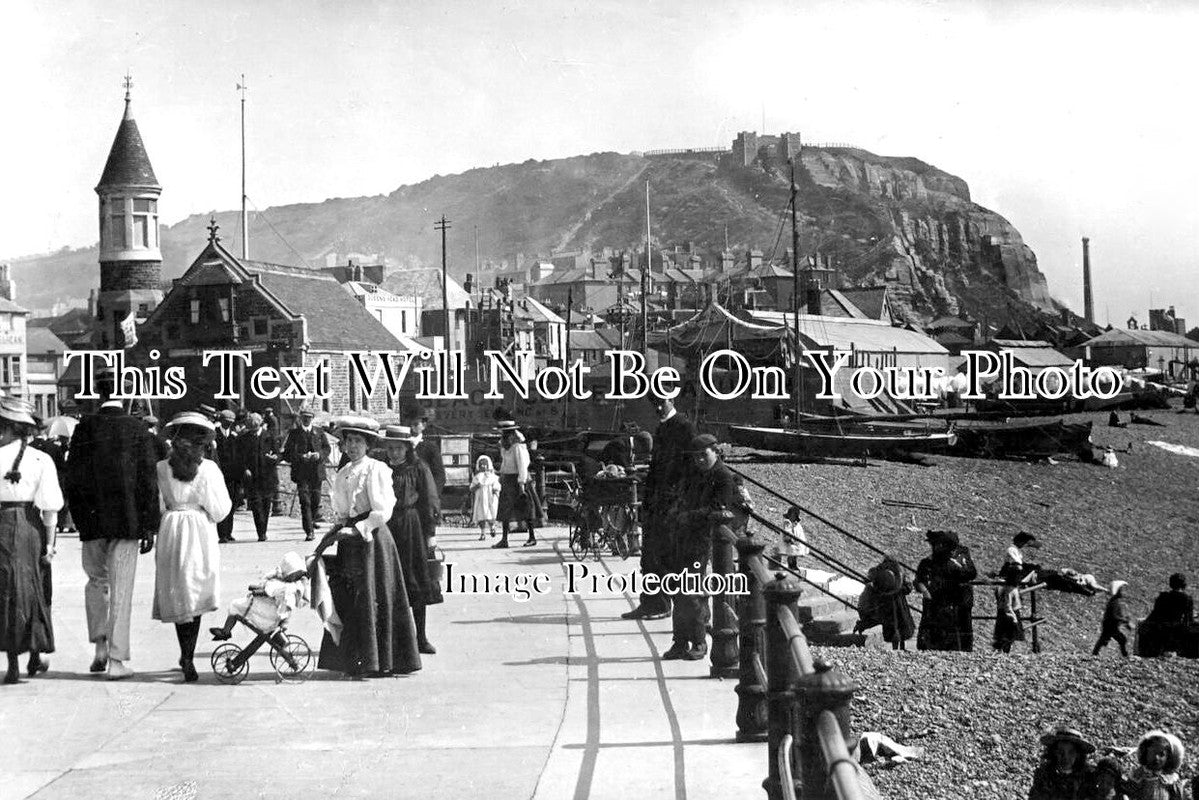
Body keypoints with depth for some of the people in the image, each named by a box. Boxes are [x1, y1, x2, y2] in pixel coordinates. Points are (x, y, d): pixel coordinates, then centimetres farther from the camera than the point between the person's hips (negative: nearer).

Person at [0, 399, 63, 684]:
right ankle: (36, 657, 23)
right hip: (30, 528, 1)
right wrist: (49, 542, -3)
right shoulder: (41, 460, -4)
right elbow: (49, 507, -7)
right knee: (34, 592, 16)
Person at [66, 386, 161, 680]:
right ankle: (117, 659, 1)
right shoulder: (137, 429, -6)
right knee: (121, 590, 2)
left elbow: (72, 478, 2)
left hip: (93, 522, 2)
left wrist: (80, 518, 12)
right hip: (127, 521, -2)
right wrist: (149, 526, 0)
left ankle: (100, 646, 12)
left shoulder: (84, 429, -2)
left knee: (96, 581, 22)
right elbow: (148, 481, -6)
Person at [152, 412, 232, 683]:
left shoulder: (161, 468, -3)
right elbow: (219, 511, -6)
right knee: (196, 595, 5)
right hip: (201, 534, -1)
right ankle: (188, 657, -2)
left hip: (170, 531, 1)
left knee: (178, 594, 12)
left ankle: (187, 657, 12)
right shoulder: (208, 469, -8)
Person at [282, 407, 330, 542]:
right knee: (305, 502, -12)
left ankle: (312, 521, 34)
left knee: (316, 500, 8)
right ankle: (309, 531, -13)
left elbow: (327, 448, 12)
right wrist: (301, 457, -16)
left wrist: (319, 455, -10)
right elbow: (287, 453, 0)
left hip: (316, 472, 3)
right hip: (301, 473, -3)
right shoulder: (293, 433, 4)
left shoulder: (319, 432, 11)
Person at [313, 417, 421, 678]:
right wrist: (334, 532, 5)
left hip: (371, 539, -7)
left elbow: (382, 512, -13)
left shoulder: (376, 470, -7)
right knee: (346, 602, 4)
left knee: (369, 600, -6)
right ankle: (352, 661, 9)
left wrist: (355, 530, -18)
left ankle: (371, 662, 0)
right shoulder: (342, 474, 15)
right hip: (349, 542, 7)